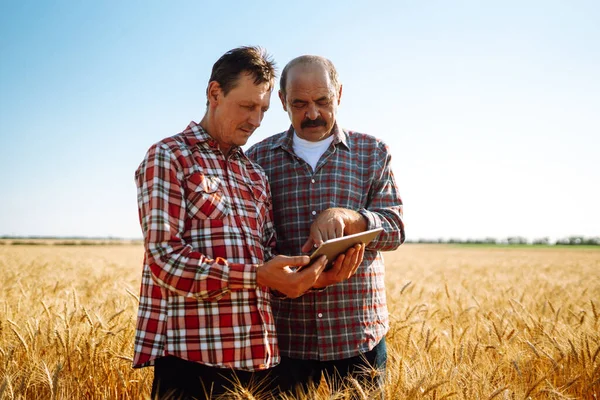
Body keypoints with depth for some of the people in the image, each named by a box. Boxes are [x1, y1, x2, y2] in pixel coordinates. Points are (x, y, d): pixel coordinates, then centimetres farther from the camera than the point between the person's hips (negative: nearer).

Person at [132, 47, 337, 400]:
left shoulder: (255, 174, 17)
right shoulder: (168, 158, -3)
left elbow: (267, 256, 15)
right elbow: (165, 258, -14)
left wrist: (305, 273, -7)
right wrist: (257, 277, -22)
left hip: (258, 356, 7)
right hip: (193, 355, -6)